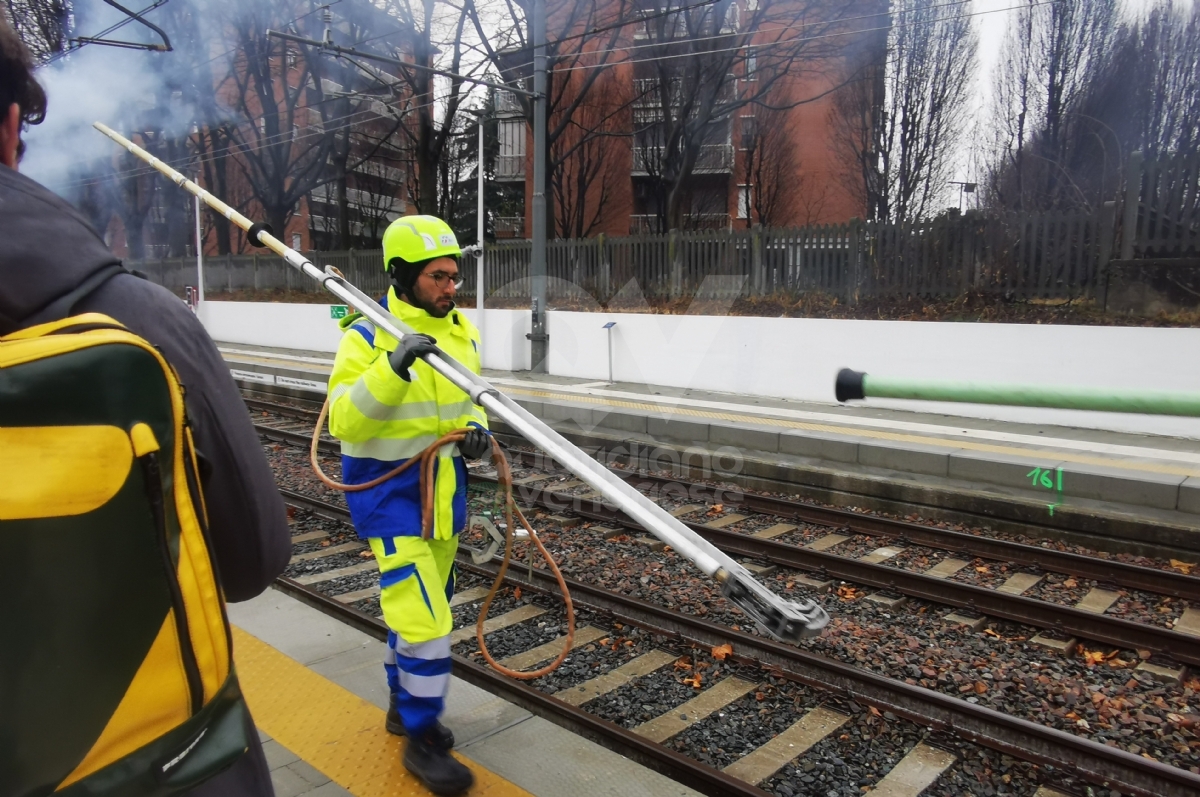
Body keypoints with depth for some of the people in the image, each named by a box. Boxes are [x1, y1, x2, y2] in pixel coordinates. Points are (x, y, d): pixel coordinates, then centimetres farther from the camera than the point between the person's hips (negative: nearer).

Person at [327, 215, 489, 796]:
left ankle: (405, 706, 41)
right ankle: (421, 741, 13)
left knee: (414, 607, 21)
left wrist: (475, 429, -5)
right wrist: (391, 369, -37)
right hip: (390, 493, -6)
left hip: (444, 491, 7)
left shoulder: (462, 333, 3)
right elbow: (343, 421, -25)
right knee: (425, 618, -7)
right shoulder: (368, 336, -16)